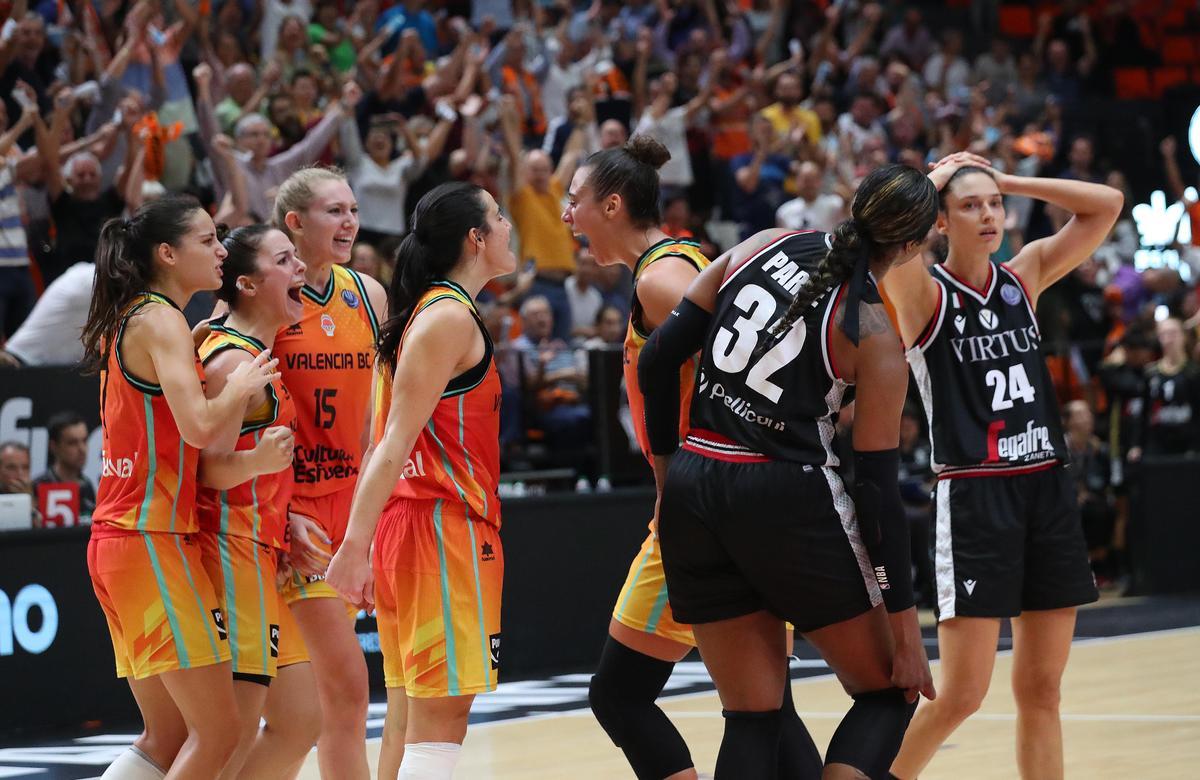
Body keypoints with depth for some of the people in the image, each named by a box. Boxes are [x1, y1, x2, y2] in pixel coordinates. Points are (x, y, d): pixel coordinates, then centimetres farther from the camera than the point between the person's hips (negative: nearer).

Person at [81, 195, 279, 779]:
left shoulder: (126, 322, 17)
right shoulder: (160, 321, -11)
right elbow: (200, 426, -24)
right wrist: (245, 382, -6)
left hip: (116, 540, 10)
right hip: (153, 540, -10)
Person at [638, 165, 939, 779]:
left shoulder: (762, 246, 6)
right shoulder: (876, 337, -6)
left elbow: (657, 359, 5)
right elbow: (877, 488, -7)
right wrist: (905, 630, -3)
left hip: (691, 494, 5)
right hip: (787, 500, -5)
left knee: (752, 719, 12)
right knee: (888, 692, 10)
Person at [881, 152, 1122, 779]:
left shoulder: (1023, 278, 10)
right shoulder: (924, 293, -5)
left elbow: (1106, 205, 7)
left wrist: (1007, 182, 3)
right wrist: (934, 180, -5)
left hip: (1047, 491, 5)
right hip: (973, 497, -5)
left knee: (1041, 690, 6)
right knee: (961, 696, -7)